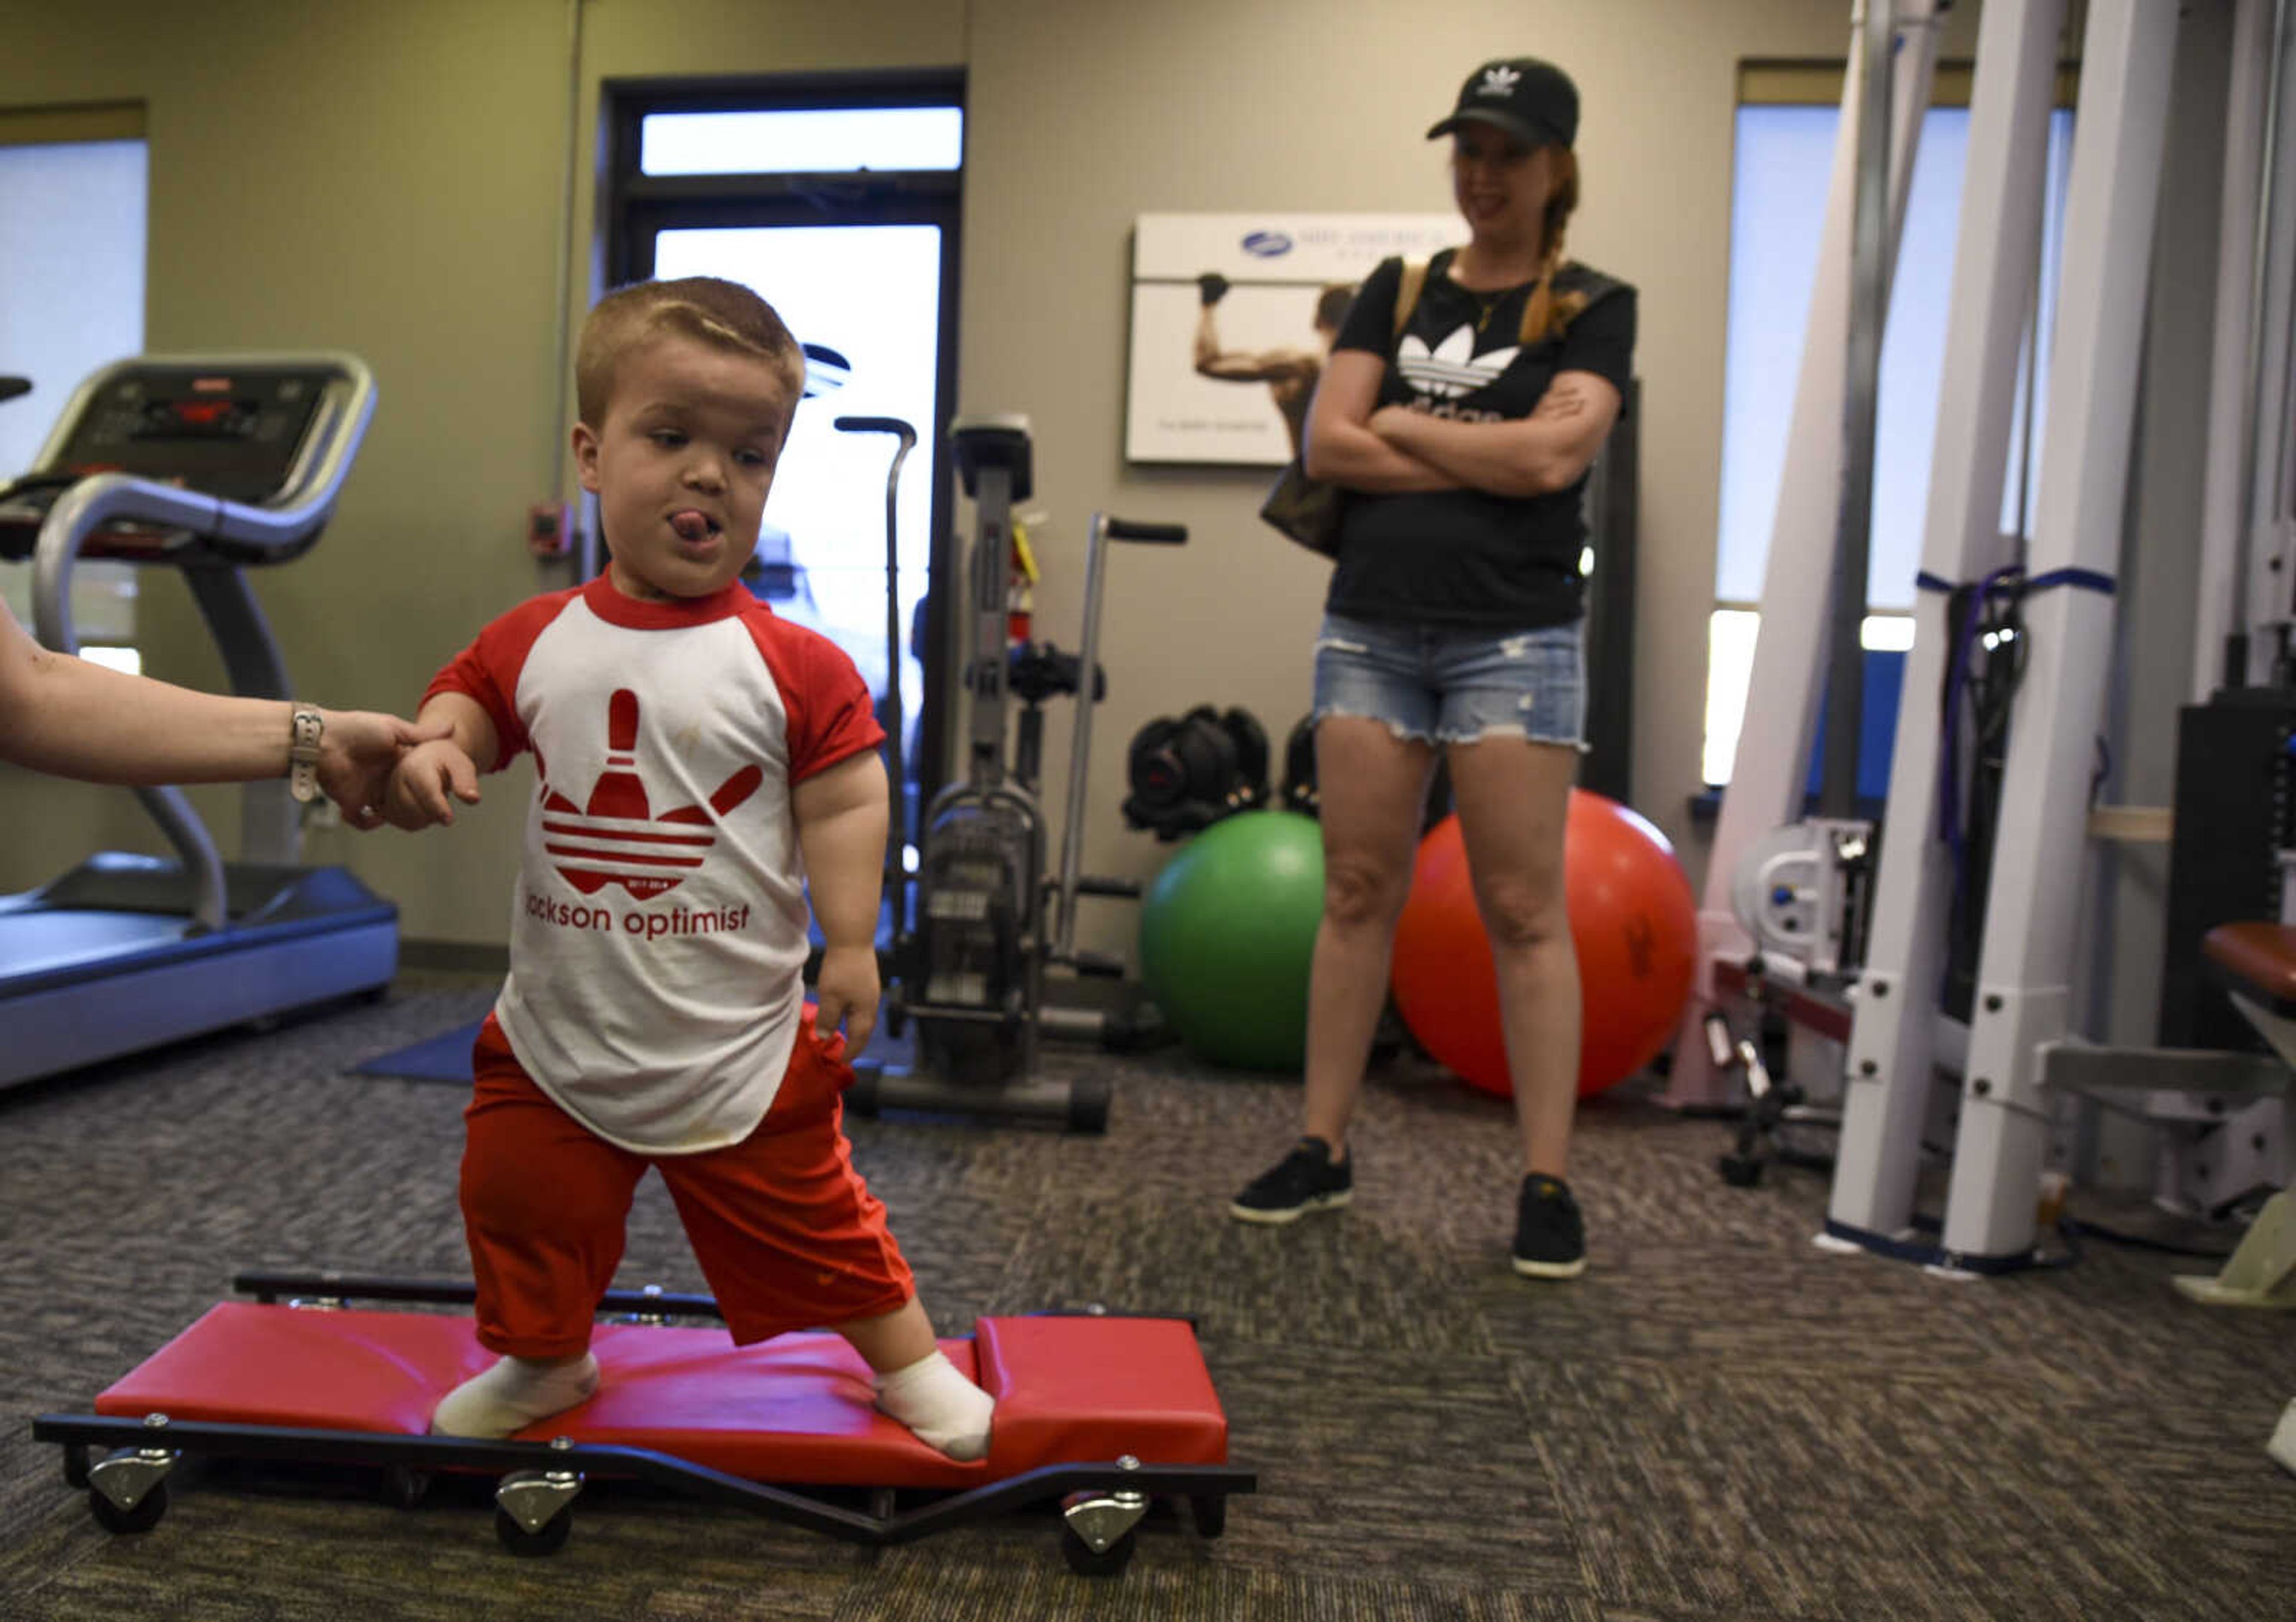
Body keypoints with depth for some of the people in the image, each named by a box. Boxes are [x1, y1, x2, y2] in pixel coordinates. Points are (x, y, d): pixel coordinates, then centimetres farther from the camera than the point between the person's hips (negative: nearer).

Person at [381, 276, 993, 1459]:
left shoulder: (794, 665, -12)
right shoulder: (534, 642, -2)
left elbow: (845, 802, -10)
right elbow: (463, 704, 7)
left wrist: (851, 943, -15)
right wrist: (428, 757, -16)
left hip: (737, 1046, -3)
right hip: (557, 1035, 4)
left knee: (813, 1219, 11)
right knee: (520, 1203, 20)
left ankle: (909, 1360, 33)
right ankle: (542, 1361, 47)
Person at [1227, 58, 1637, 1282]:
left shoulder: (1591, 307, 6)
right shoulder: (1398, 291, 14)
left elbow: (1554, 454, -11)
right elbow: (1327, 445, 2)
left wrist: (1404, 426, -2)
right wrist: (1483, 461, -5)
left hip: (1514, 633, -3)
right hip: (1371, 625, 3)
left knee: (1523, 910, -2)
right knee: (1357, 892, 5)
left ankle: (1548, 1182, 7)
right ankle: (1323, 1149, 16)